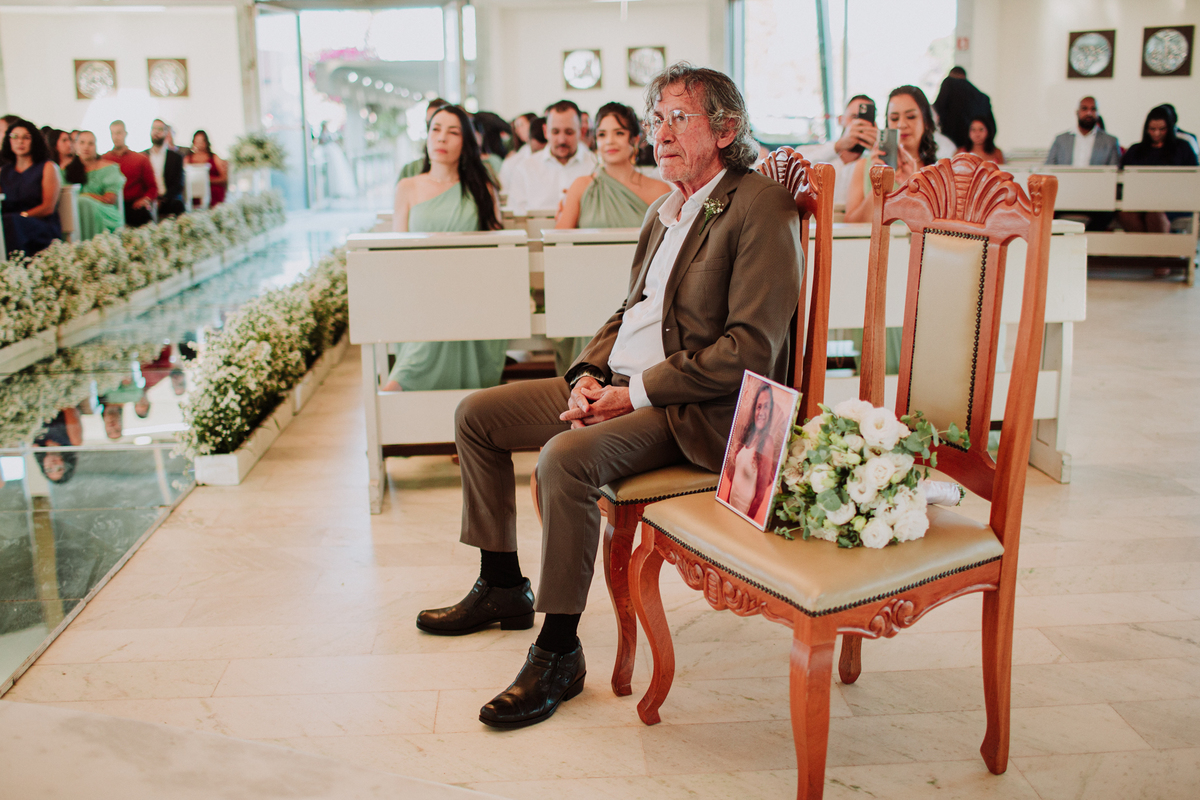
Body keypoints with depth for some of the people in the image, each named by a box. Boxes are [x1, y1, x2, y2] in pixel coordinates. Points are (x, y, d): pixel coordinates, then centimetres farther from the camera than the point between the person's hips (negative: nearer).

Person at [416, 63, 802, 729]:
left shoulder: (761, 209, -12)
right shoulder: (663, 212, 17)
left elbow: (750, 351, -19)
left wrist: (636, 393, -19)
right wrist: (588, 375, 1)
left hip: (693, 409, -9)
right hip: (619, 385, 10)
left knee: (565, 459, -33)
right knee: (476, 415, 8)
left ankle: (558, 652, -17)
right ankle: (502, 587, 20)